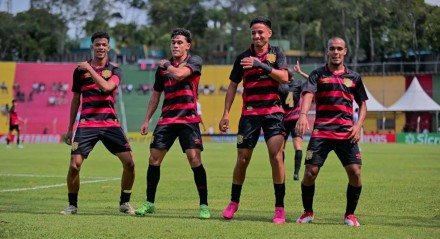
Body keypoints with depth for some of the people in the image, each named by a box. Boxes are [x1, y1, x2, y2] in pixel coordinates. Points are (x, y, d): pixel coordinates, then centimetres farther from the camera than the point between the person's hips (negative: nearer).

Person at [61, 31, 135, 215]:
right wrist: (70, 128, 15)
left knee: (129, 163, -7)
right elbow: (76, 100, 15)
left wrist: (90, 69, -17)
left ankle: (124, 203, 11)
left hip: (110, 123, 0)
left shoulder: (114, 70, 5)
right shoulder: (80, 70, 7)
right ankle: (72, 205, 7)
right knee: (74, 165, -12)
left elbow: (107, 87, -18)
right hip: (86, 124, 0)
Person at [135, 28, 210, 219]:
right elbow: (156, 95, 19)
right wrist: (146, 120, 15)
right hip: (166, 119, 5)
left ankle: (203, 205, -6)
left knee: (194, 159, -14)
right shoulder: (163, 67, 13)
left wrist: (166, 65, -2)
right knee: (154, 158, -1)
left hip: (188, 119, -5)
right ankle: (149, 203, 11)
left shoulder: (194, 61, -2)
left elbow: (179, 74, -21)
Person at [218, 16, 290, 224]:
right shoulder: (243, 57, 8)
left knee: (276, 155, -13)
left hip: (273, 111, -1)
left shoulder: (276, 53, 4)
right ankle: (234, 202, 18)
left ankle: (279, 207, -8)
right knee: (243, 158, 1)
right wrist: (226, 113, 5)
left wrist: (262, 65, -22)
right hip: (249, 113, 2)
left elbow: (284, 77, -11)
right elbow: (233, 86, 11)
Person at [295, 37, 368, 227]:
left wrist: (358, 125, 1)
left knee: (355, 172, -10)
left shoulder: (353, 77, 14)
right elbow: (308, 94, -11)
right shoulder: (318, 74, 6)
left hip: (346, 133, 2)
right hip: (321, 132, -1)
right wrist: (303, 114, -31)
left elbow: (362, 104, 19)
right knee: (310, 172, -7)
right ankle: (308, 212, 14)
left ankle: (350, 214, 8)